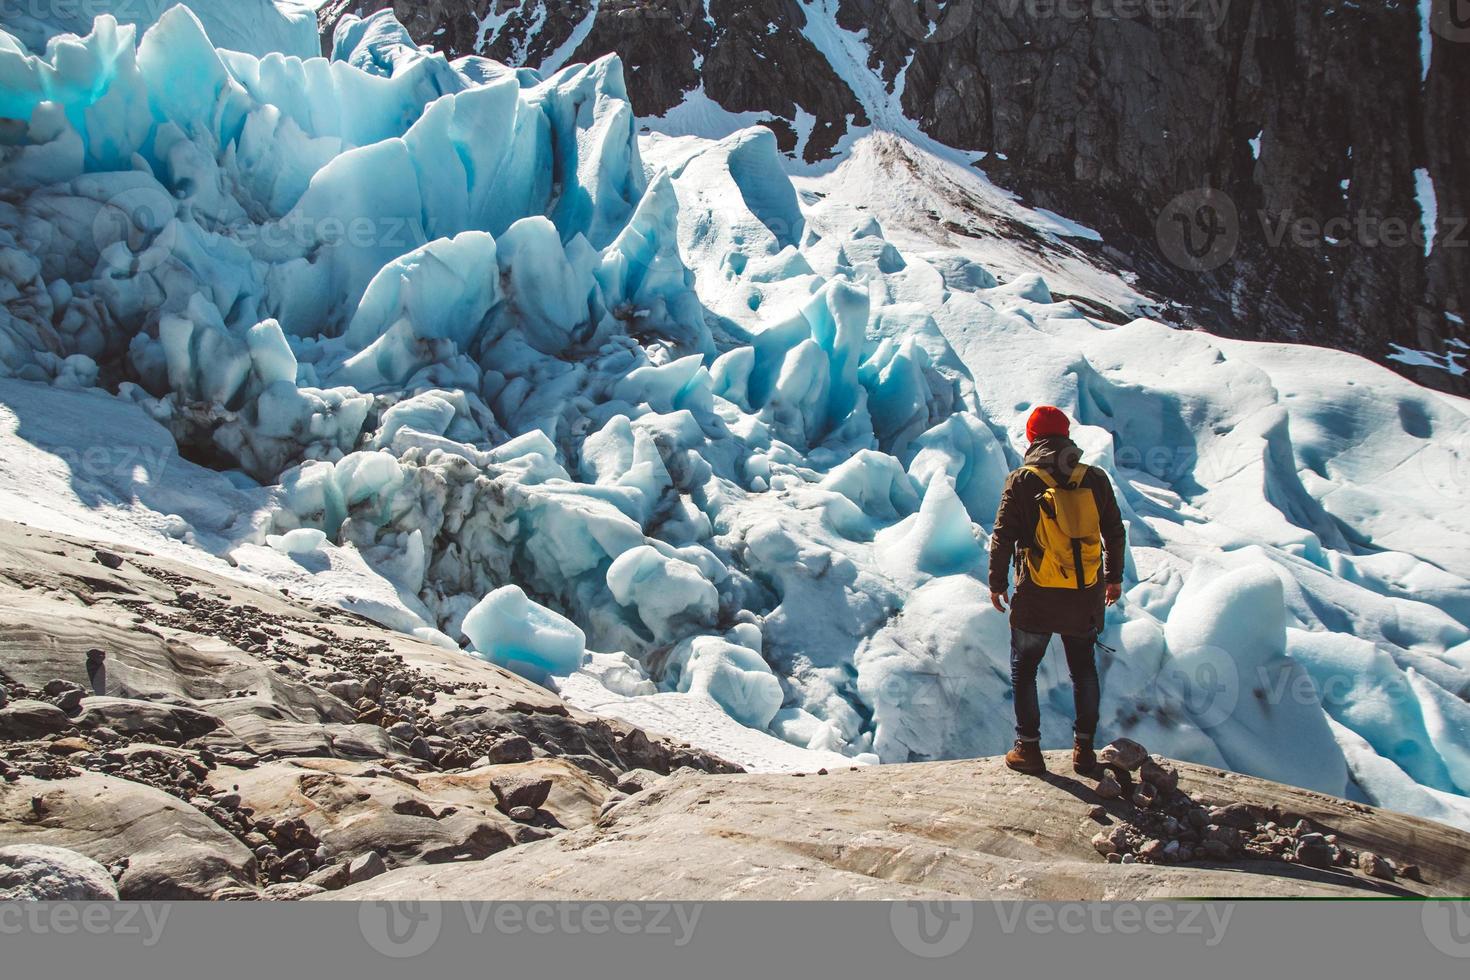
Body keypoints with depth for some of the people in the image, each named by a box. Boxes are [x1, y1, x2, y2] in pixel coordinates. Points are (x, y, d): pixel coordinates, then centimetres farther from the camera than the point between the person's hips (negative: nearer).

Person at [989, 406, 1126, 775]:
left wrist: (997, 582, 4)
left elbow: (1003, 536, -6)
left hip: (1037, 595, -3)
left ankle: (1028, 748, 10)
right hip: (1086, 596, 3)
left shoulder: (1022, 481, -8)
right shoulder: (1095, 479, 0)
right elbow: (1115, 533, 8)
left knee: (1024, 668, 11)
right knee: (1083, 668, 17)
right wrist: (1114, 577, 21)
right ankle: (1084, 747, 17)